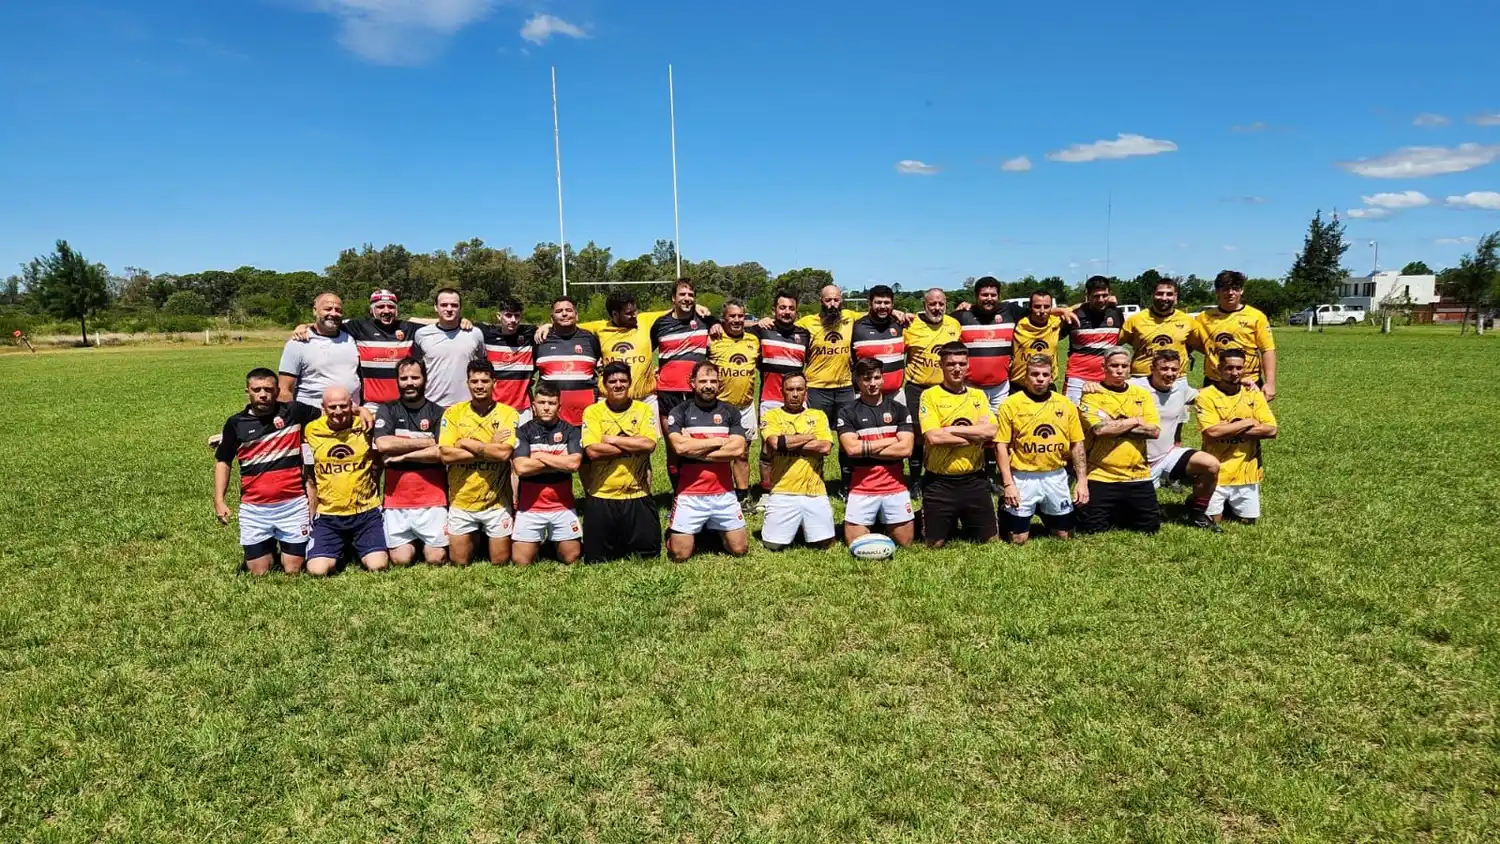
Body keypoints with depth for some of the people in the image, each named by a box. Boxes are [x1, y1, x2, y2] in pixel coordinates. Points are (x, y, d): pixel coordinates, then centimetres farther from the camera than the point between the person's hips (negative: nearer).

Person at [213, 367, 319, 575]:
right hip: (253, 509, 1)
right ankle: (270, 547, 36)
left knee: (293, 571, 3)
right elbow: (223, 462, 9)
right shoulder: (236, 423, 2)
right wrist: (219, 501, 1)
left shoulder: (294, 412, -2)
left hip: (293, 505, -1)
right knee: (259, 574, 5)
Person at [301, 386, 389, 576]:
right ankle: (341, 550, 21)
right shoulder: (312, 431, -1)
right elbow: (311, 480, 9)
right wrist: (311, 517, 9)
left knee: (378, 566, -15)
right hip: (328, 516, 1)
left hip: (366, 513, -1)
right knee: (317, 570, -14)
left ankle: (357, 549, 21)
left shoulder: (366, 426, -5)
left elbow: (377, 465, 10)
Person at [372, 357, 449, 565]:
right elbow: (383, 444, -13)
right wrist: (426, 442, -9)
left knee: (436, 559, -2)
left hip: (432, 498, -1)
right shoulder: (387, 411, 4)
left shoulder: (438, 413, 1)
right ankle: (412, 542, 32)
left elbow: (441, 453, -11)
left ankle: (429, 543, 31)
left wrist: (402, 455, -12)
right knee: (401, 560, 0)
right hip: (396, 499, 1)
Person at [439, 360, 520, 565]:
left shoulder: (508, 413, -8)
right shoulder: (453, 413, -3)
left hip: (496, 502, -1)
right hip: (461, 501, 1)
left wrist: (467, 443, -15)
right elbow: (446, 455, -13)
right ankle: (474, 539, 39)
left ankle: (491, 539, 38)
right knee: (459, 562, 10)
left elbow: (504, 453, -21)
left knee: (501, 561, 8)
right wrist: (490, 448, -16)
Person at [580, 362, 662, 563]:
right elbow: (592, 451, -13)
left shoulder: (644, 409, 3)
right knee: (596, 560, 6)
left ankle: (628, 548, 30)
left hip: (638, 496, 1)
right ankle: (615, 547, 33)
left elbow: (649, 444, -12)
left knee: (649, 555, 4)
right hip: (600, 497, 0)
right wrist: (633, 445, -12)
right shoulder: (592, 412, 0)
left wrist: (613, 440, -10)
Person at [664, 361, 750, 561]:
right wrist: (718, 441, -10)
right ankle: (672, 534, 31)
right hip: (690, 494, -2)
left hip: (724, 493, 2)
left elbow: (737, 449, -10)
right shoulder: (679, 412, -1)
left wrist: (695, 450, -12)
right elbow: (680, 447, -18)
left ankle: (717, 531, 33)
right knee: (679, 555, -3)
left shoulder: (730, 413, 5)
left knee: (740, 549, 4)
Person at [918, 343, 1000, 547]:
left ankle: (965, 523, 36)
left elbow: (990, 431, -8)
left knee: (990, 540, 7)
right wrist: (975, 436, -12)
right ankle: (950, 525, 35)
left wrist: (951, 429, -14)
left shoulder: (978, 396, 8)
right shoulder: (930, 396, -5)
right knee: (936, 544, 4)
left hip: (974, 480, 3)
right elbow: (933, 437, -18)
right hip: (939, 482, -3)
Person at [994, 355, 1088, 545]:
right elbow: (1001, 446, -7)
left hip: (1056, 477, 3)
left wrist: (1082, 481, -1)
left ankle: (1044, 514, 39)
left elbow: (1077, 445, 7)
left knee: (1064, 536, 11)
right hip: (1023, 478, -3)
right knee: (1018, 539, 1)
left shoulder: (1065, 404, 4)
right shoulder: (1011, 404, -6)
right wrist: (1008, 484, -12)